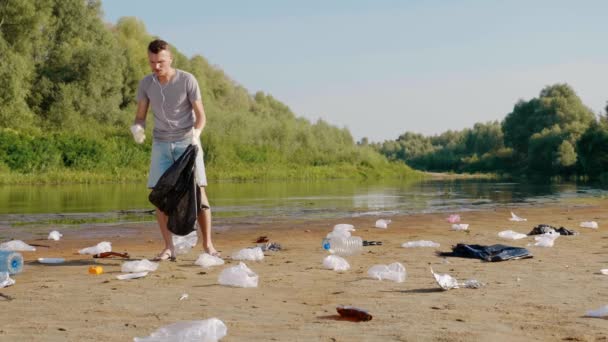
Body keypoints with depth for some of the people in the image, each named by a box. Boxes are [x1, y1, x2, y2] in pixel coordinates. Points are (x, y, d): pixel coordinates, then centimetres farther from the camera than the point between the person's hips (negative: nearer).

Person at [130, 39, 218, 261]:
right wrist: (137, 128, -20)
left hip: (187, 142, -3)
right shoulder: (146, 84, -1)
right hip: (161, 144, 3)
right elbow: (141, 116, 3)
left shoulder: (187, 80, -10)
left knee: (198, 192, -9)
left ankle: (207, 244, 2)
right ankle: (169, 248, 2)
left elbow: (200, 115, -8)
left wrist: (196, 133, -28)